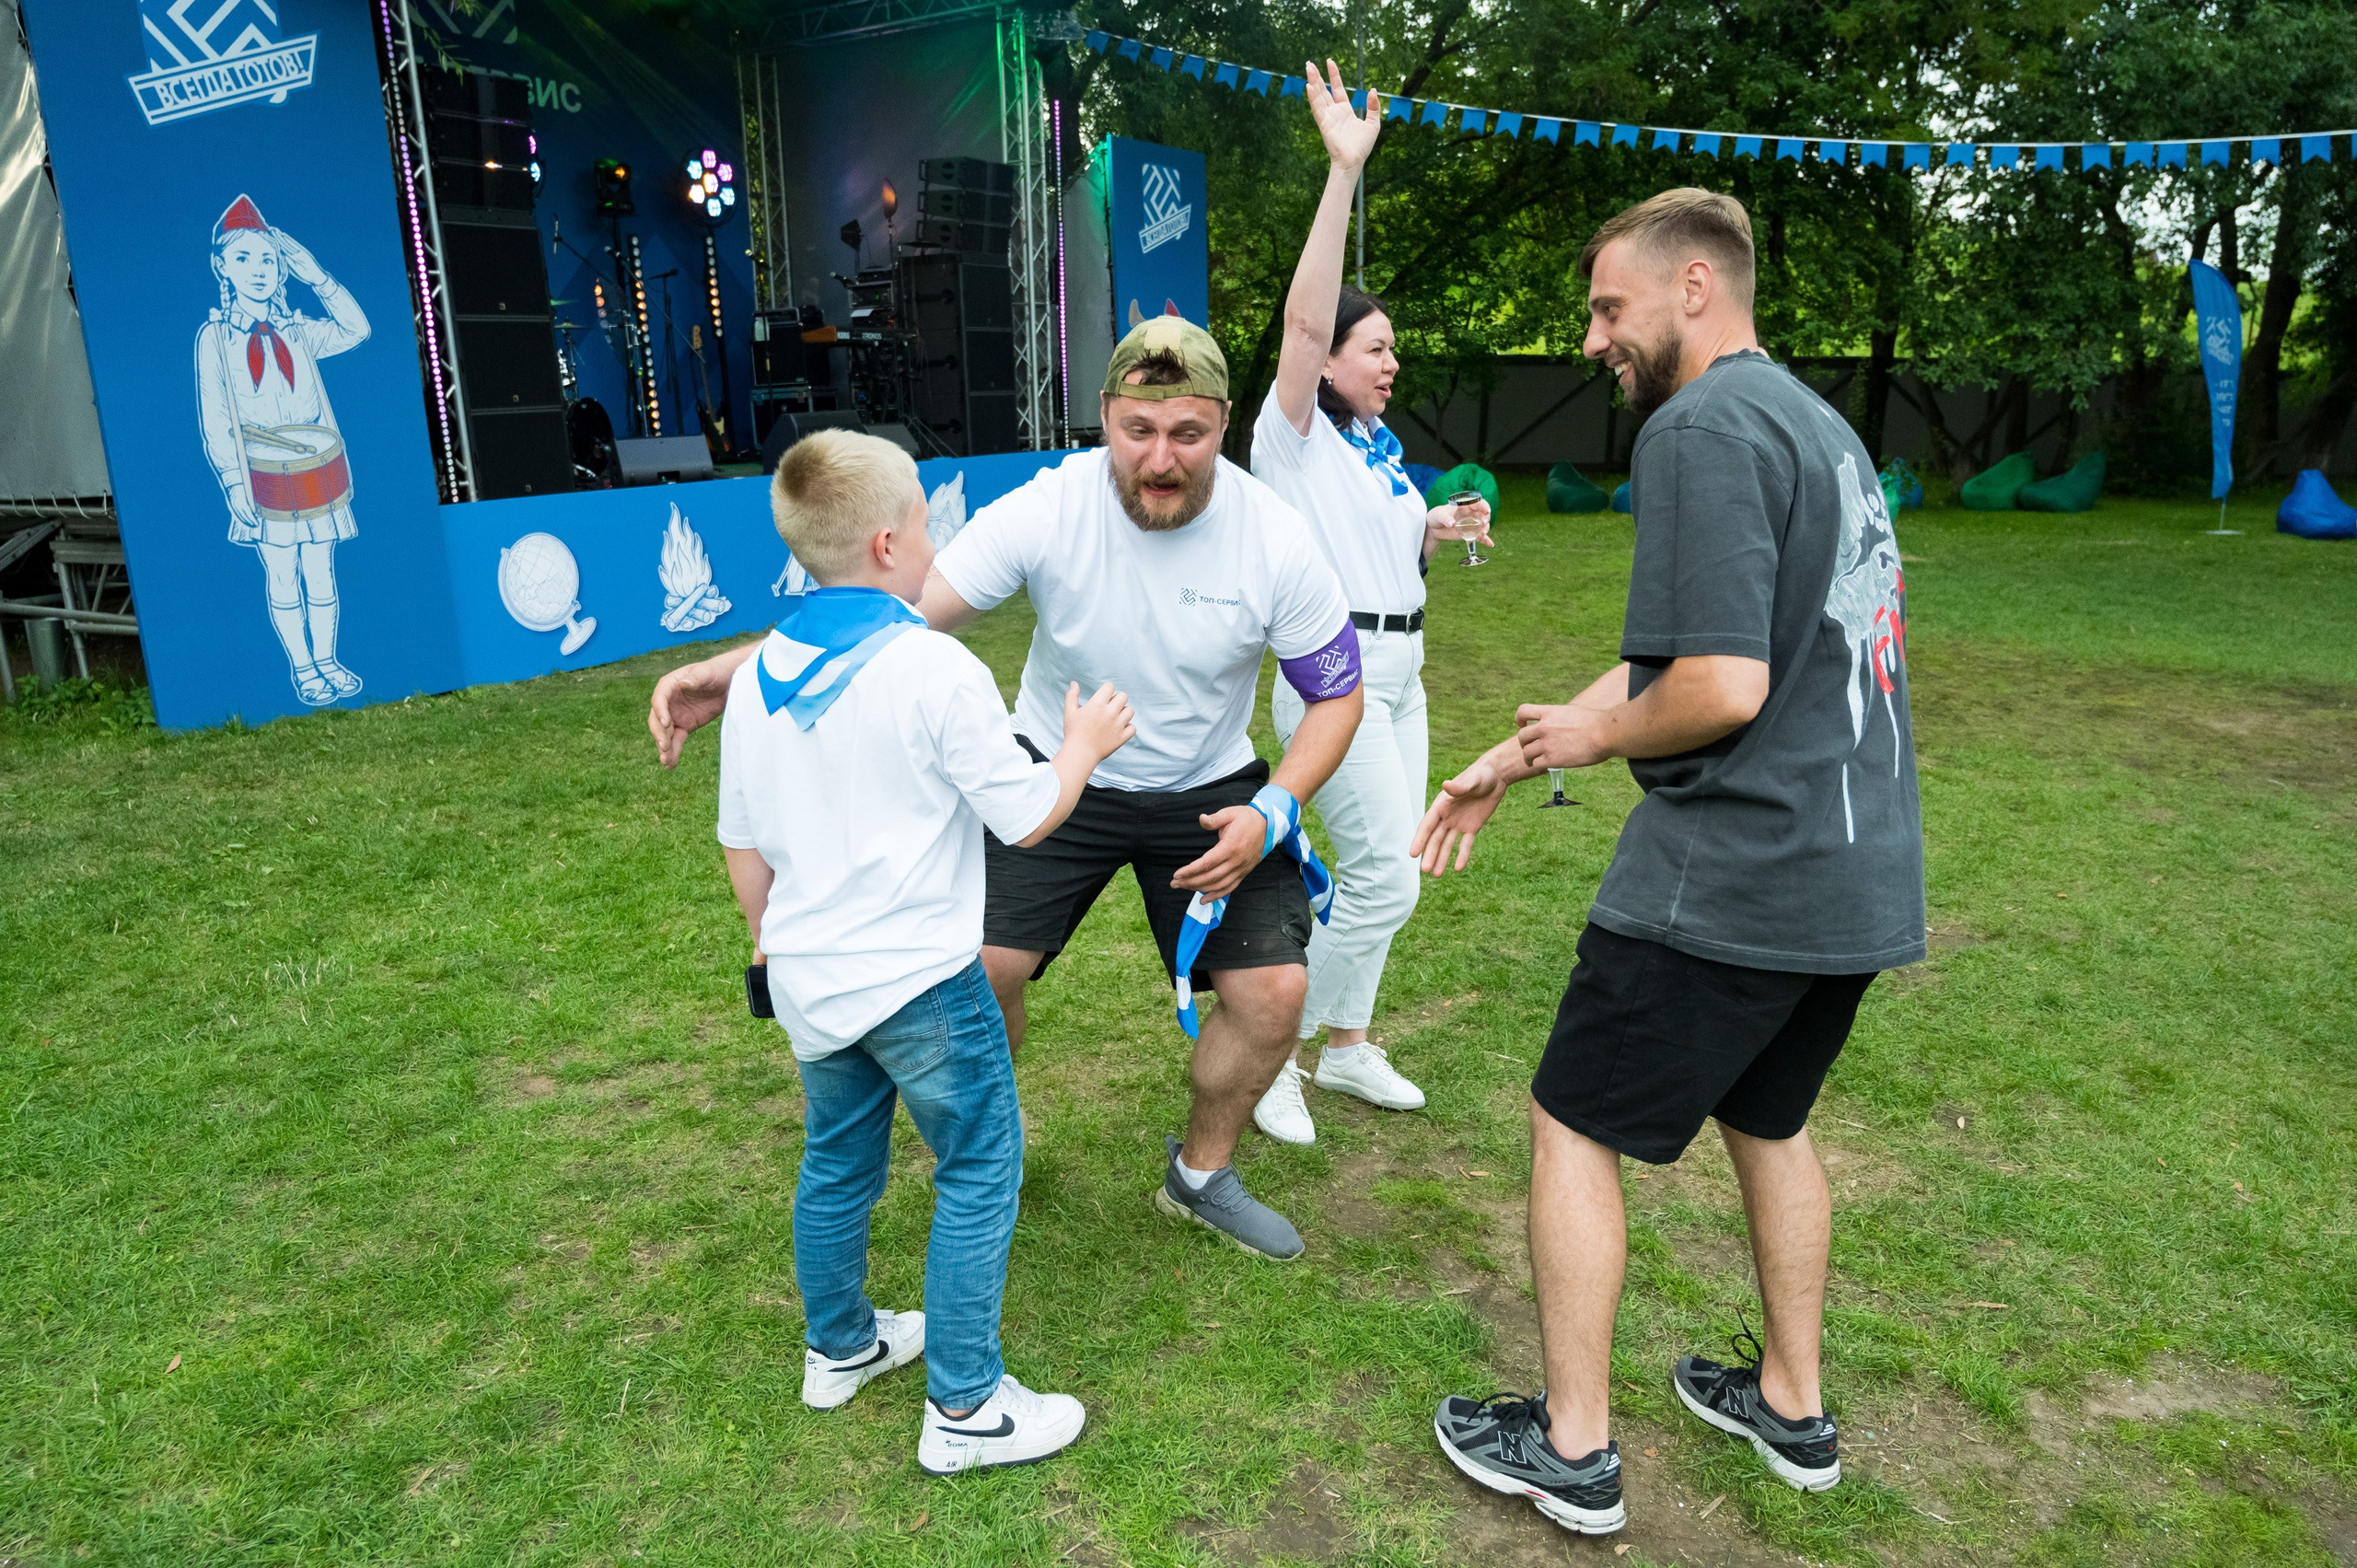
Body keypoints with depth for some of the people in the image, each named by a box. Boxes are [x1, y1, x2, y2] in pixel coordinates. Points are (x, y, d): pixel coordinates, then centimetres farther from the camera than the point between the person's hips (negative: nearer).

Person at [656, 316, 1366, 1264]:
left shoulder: (1275, 541, -19)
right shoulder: (1047, 510, -23)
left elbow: (1335, 695, -7)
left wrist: (1273, 813, -23)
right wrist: (737, 667, -41)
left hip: (1210, 790, 1)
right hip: (1055, 771, -1)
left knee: (1273, 991, -9)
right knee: (980, 966, -13)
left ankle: (1200, 1177, 21)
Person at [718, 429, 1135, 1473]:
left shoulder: (758, 673, 2)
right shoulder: (934, 668, -18)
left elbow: (742, 843, 10)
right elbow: (1026, 818, -13)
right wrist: (1083, 746, 5)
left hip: (807, 982, 7)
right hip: (916, 978, -7)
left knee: (836, 1163, 23)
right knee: (979, 1171, 8)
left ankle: (840, 1346, 43)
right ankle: (964, 1409, 16)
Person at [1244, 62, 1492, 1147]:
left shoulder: (1380, 445, 15)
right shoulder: (1294, 437, -9)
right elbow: (1304, 321, -25)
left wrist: (1442, 527, 7)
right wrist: (1343, 172, -29)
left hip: (1398, 671, 9)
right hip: (1331, 672, -9)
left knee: (1380, 871, 12)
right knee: (1385, 875, -13)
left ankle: (1346, 1045, 27)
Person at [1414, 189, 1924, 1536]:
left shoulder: (1702, 428, -15)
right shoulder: (1817, 420, 17)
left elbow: (1719, 687, -25)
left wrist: (1595, 738, -5)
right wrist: (1508, 760, 17)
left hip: (1736, 876, -9)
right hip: (1861, 873, 10)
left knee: (1573, 1124, 7)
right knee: (1769, 1118, 25)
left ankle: (1573, 1449, 20)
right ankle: (1792, 1407, 41)